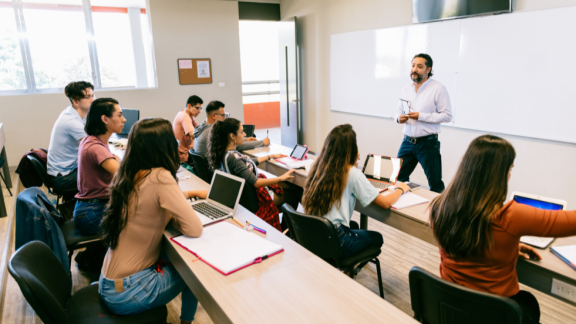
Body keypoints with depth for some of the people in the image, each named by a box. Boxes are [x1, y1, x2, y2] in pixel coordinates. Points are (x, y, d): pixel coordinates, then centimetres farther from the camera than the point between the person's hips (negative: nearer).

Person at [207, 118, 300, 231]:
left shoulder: (230, 153, -1)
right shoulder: (232, 157, -30)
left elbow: (249, 163, 17)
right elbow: (255, 183, -30)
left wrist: (271, 156, 22)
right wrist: (281, 178, -24)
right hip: (256, 196, -9)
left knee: (295, 188, 11)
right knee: (296, 194, 3)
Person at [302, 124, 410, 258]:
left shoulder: (319, 165, -1)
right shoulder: (352, 173, -17)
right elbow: (385, 203, -12)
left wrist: (353, 163, 16)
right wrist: (401, 189, 7)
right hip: (334, 242, -6)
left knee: (353, 225, 36)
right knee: (377, 238, 24)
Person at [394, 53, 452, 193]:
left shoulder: (438, 88, -7)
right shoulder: (406, 89, 11)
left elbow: (447, 115, -11)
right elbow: (399, 111, 19)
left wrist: (421, 116, -19)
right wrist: (398, 117, -6)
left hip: (428, 143, -5)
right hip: (407, 142, 5)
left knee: (435, 184, 4)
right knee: (398, 179, 10)